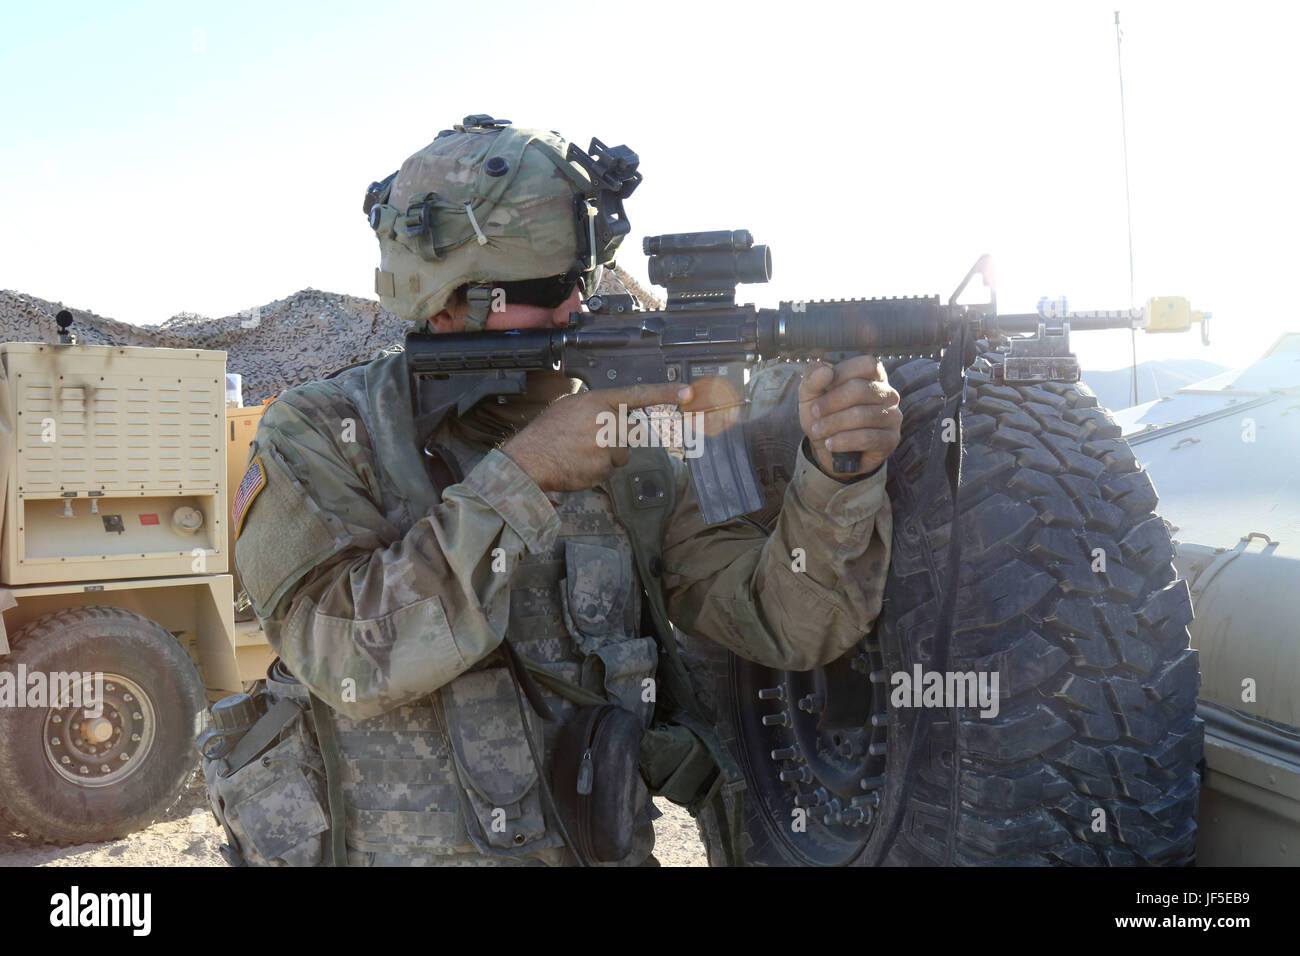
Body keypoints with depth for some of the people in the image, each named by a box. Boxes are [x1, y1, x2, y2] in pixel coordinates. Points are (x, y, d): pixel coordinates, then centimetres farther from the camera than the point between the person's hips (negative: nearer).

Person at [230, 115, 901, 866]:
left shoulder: (629, 443, 1)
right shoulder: (322, 436, -4)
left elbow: (787, 626, -3)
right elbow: (349, 655, -18)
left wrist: (838, 471, -18)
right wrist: (520, 476, -20)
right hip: (396, 850, -1)